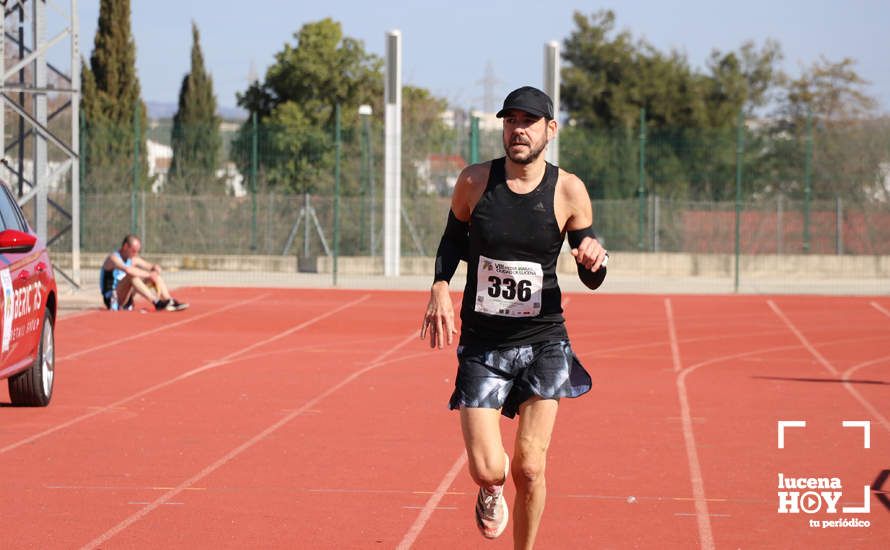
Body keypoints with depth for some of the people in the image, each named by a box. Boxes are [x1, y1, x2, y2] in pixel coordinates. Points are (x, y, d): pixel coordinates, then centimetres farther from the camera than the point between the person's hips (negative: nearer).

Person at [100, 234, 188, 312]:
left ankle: (169, 302, -17)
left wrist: (156, 268, -12)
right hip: (112, 300, -8)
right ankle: (157, 303, -40)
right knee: (132, 276, -32)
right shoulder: (113, 258, -14)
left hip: (125, 301, 8)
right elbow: (128, 270, -34)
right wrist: (149, 274, -30)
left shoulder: (133, 259, 11)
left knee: (155, 276, 0)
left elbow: (153, 267, 12)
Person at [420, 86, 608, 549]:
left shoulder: (568, 191, -5)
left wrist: (595, 258, -21)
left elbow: (592, 280, 2)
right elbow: (453, 240, 14)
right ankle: (492, 490, 30)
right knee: (486, 470, -9)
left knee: (529, 467, -6)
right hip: (482, 343, 0)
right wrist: (440, 287, -5)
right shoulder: (474, 181, -4)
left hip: (542, 342, 0)